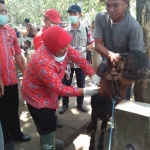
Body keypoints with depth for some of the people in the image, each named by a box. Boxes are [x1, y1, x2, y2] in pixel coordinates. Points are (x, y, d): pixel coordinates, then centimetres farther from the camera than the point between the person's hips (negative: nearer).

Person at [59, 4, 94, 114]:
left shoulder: (85, 30, -4)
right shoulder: (65, 31, -5)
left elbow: (91, 44, 4)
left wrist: (84, 49, -15)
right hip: (67, 62, 0)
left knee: (81, 84, 12)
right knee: (66, 84, 11)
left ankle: (80, 103, 31)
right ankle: (65, 104, 29)